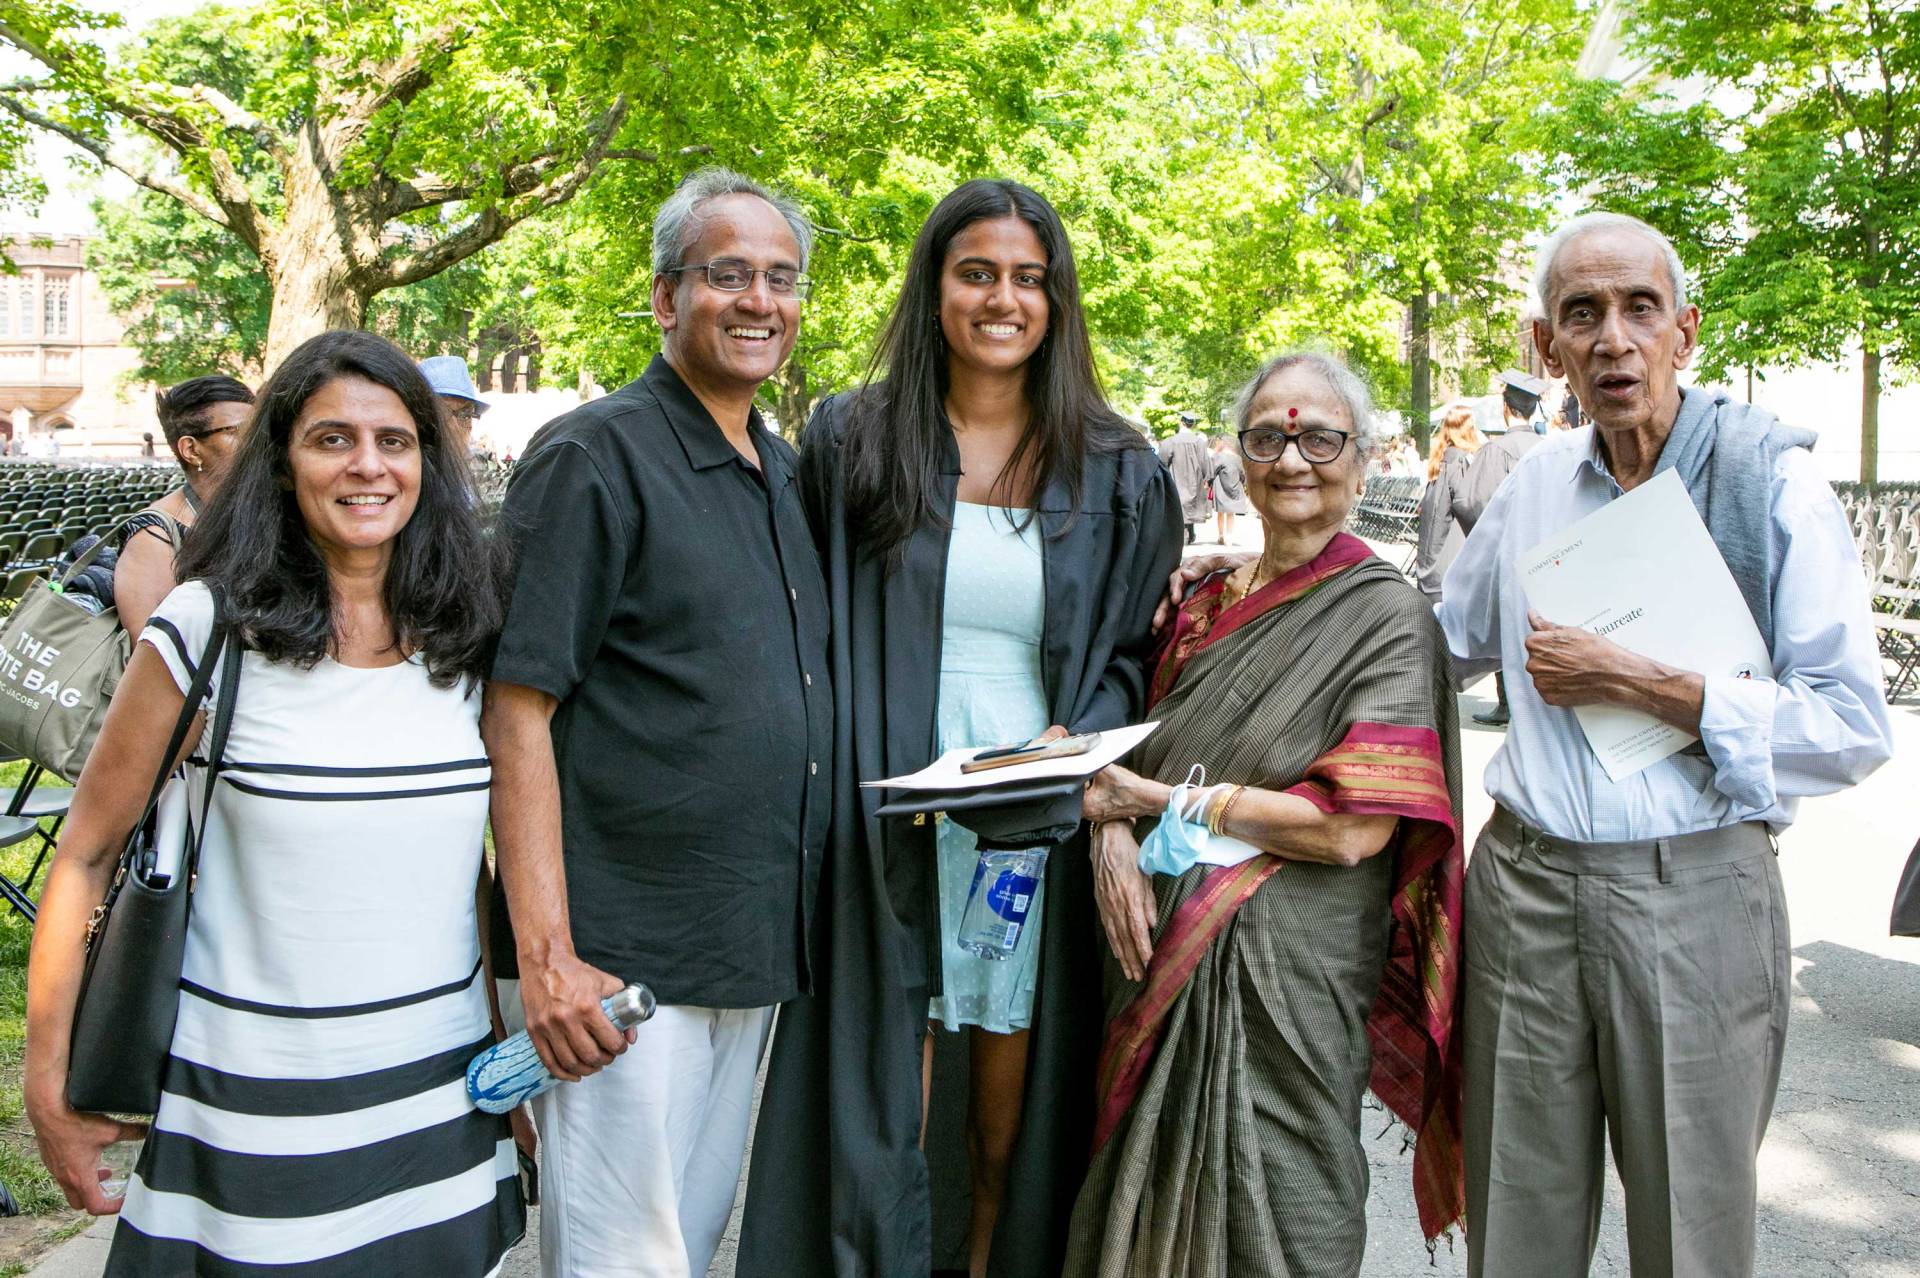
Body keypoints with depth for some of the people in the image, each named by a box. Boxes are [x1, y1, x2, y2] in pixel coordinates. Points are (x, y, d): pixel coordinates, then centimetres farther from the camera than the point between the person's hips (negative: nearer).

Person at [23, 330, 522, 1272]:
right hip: (257, 1105, -3)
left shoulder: (467, 636, 2)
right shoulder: (210, 629, -9)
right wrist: (47, 1080, -2)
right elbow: (85, 856, -2)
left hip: (440, 1093, 3)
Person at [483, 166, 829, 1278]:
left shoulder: (785, 473, 13)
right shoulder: (596, 457, -10)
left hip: (760, 950, 8)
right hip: (621, 958, -7)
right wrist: (546, 958, -19)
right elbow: (517, 716, -14)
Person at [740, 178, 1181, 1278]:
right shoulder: (850, 442, 4)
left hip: (1045, 830, 1)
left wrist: (1077, 744, -10)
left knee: (1010, 1099, 10)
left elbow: (1137, 651, 8)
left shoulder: (1119, 472, 6)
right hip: (890, 829, -1)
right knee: (892, 1100, 3)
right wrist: (858, 771, -4)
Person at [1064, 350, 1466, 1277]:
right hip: (1162, 956, 6)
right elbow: (1134, 752, 14)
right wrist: (1112, 829, -9)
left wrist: (1172, 802, -14)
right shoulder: (1205, 604, 9)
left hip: (1287, 976, -5)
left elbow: (1354, 829, -18)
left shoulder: (1384, 616, -9)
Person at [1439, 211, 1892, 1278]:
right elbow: (1448, 641, 23)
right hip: (1523, 887, 4)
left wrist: (1640, 685, -17)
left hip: (1693, 899, -4)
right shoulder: (1539, 480, 7)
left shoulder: (1769, 477, -7)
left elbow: (1853, 727, -11)